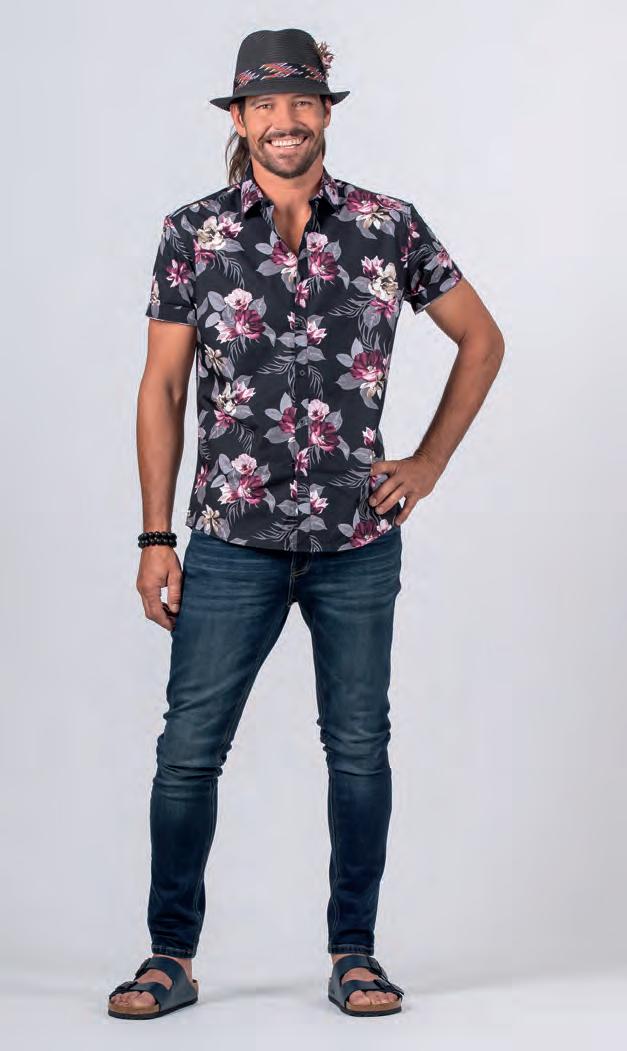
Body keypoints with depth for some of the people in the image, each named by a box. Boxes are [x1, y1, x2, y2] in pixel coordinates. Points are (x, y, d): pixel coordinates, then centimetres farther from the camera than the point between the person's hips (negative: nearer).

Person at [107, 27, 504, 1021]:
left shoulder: (389, 225, 2)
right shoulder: (191, 234, 2)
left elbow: (482, 340, 14)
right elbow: (161, 389, 3)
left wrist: (429, 463, 6)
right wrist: (156, 538, -1)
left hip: (358, 540, 1)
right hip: (232, 539, 0)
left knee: (358, 746, 7)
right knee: (189, 747, 0)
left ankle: (355, 954, 20)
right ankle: (171, 956, 14)